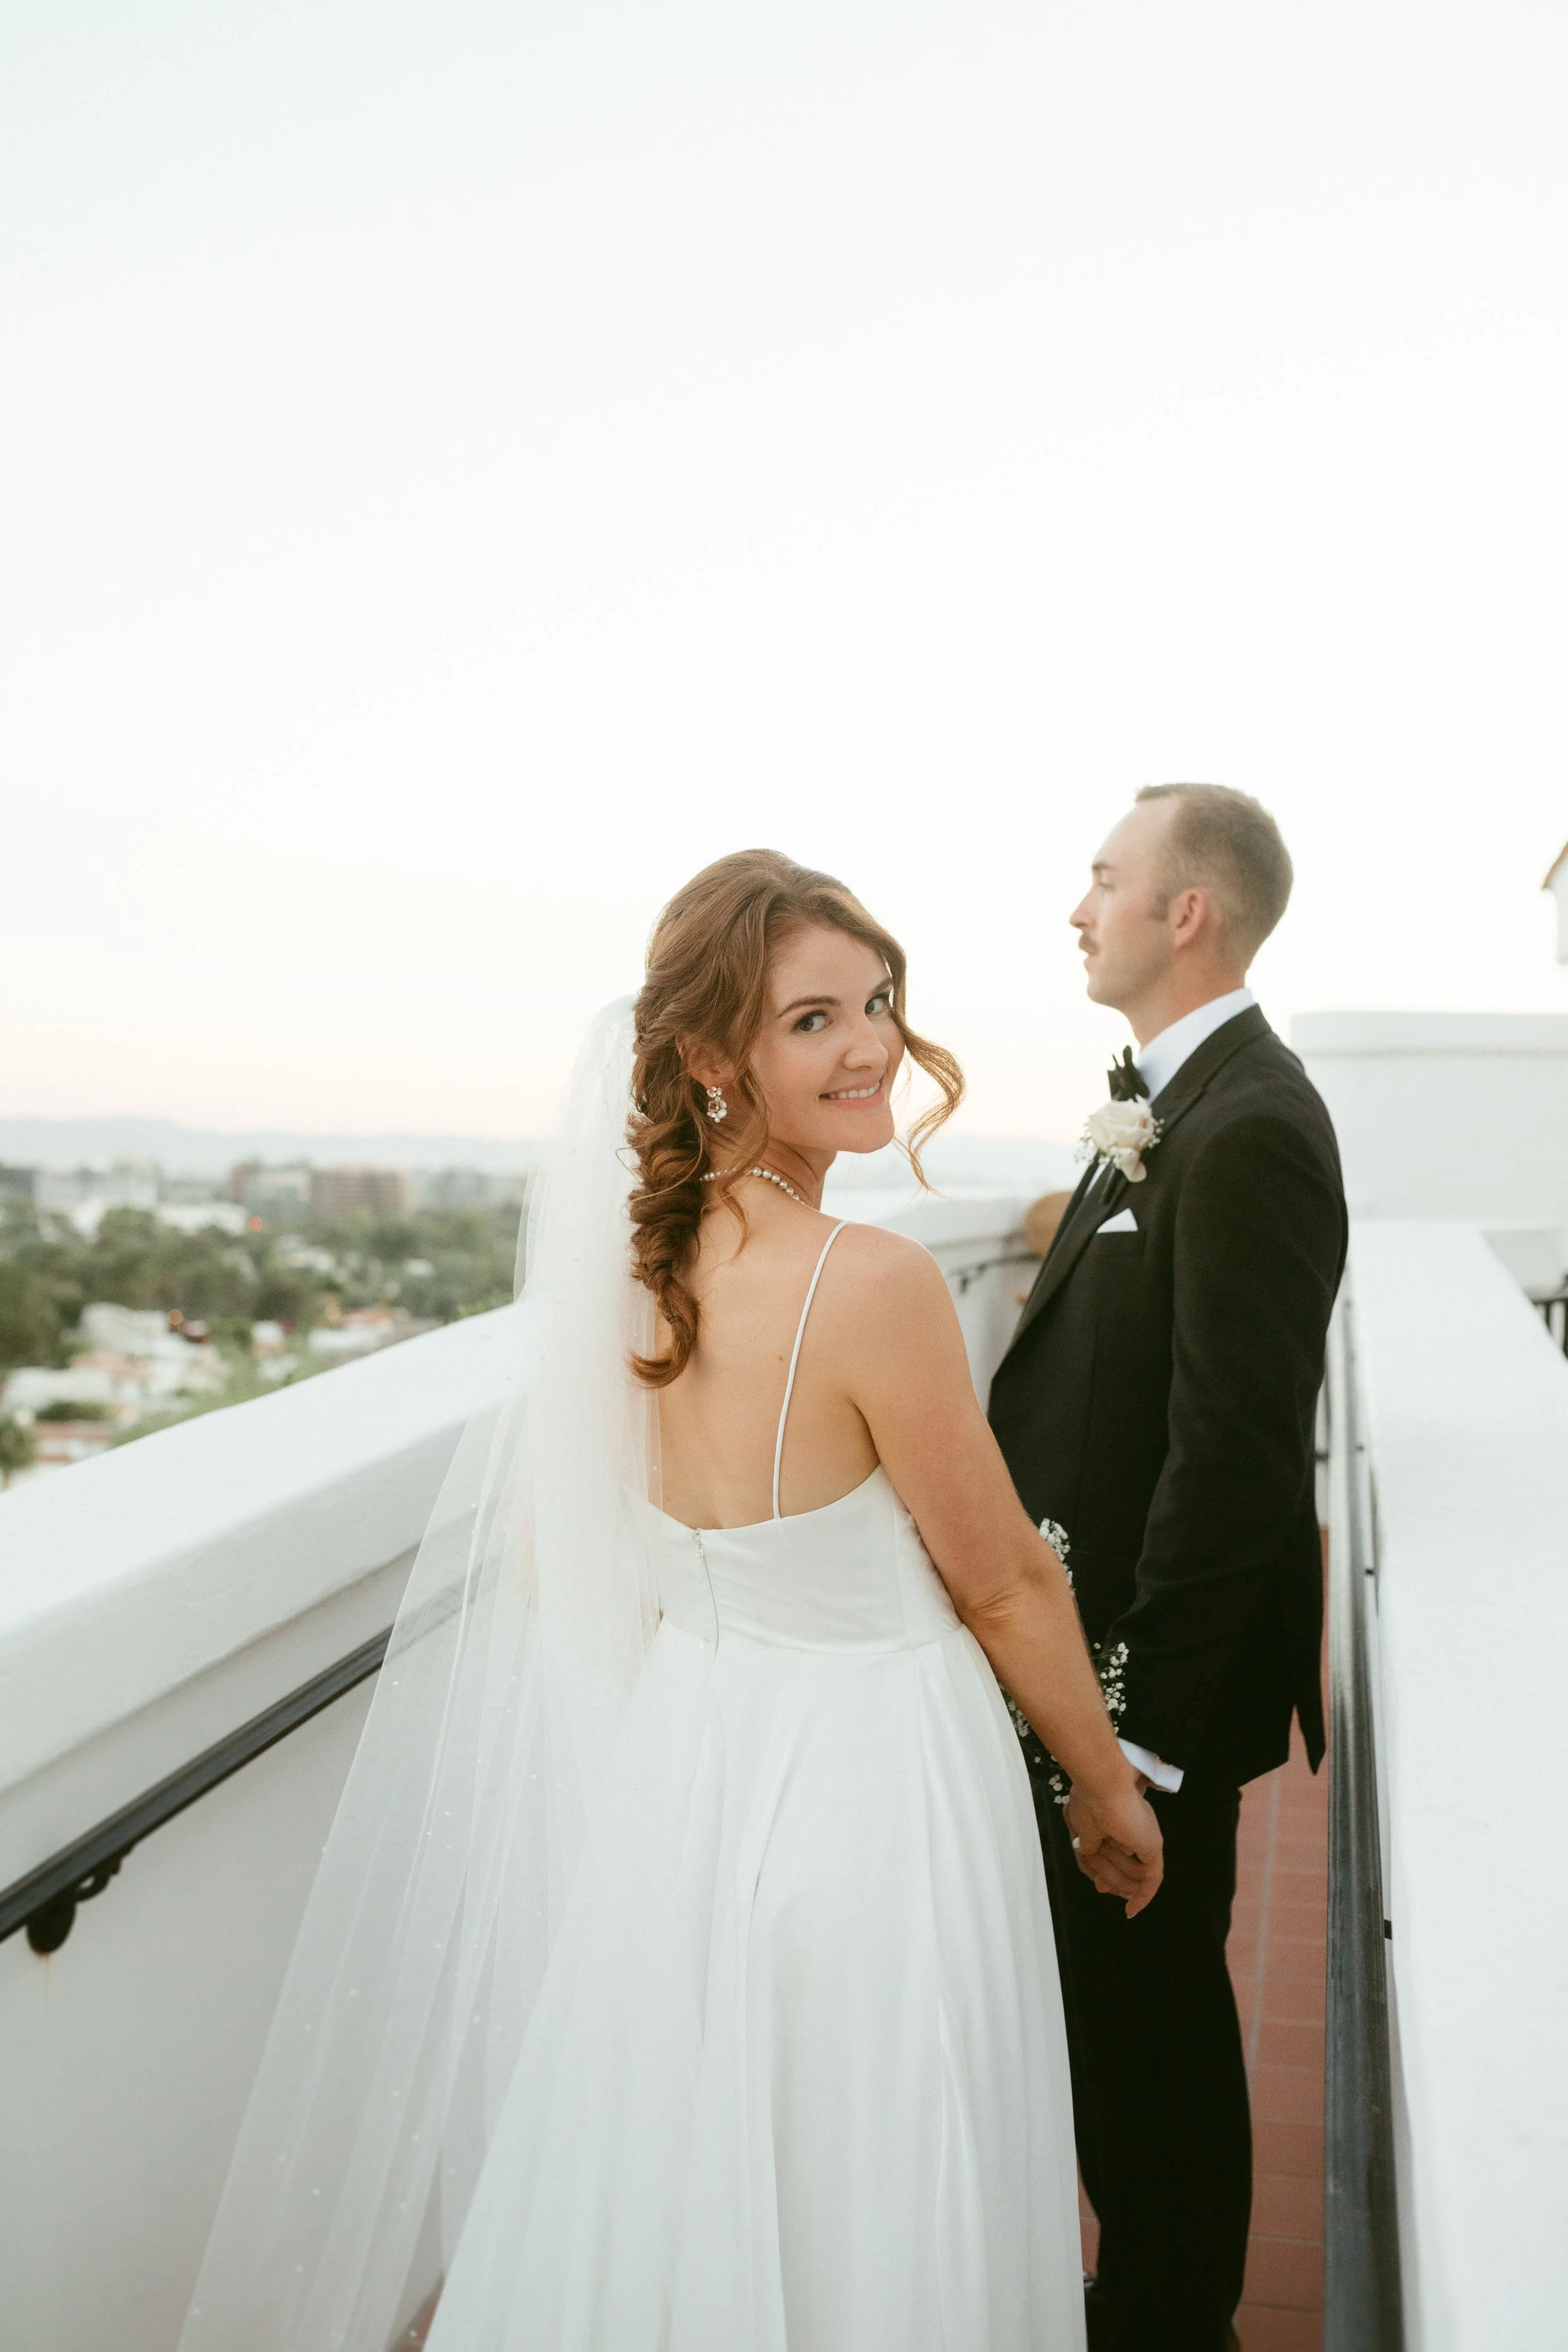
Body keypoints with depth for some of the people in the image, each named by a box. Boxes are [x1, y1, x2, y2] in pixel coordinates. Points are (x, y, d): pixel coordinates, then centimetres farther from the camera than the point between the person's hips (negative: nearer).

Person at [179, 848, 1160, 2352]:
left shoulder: (639, 1258, -3)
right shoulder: (872, 1283, -25)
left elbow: (547, 1542, 8)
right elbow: (1005, 1584, -13)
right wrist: (1110, 1789, 3)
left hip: (681, 1759, 7)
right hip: (867, 1791, -6)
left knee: (687, 2208, 26)